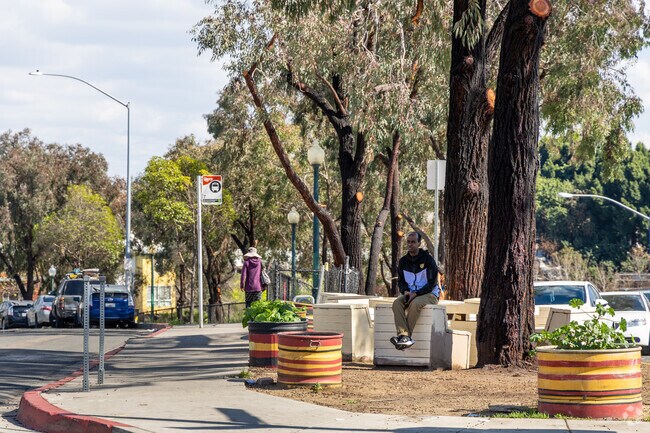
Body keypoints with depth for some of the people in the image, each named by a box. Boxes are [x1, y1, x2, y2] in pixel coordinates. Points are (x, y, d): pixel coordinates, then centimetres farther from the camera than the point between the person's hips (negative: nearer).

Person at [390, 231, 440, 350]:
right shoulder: (403, 261, 10)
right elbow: (400, 281, 16)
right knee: (397, 303, -27)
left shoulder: (428, 259, -6)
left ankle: (407, 337, -40)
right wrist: (405, 291, -8)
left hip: (429, 294, -5)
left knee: (415, 303, -37)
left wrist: (416, 293, -19)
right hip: (410, 294, 5)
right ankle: (403, 334, -42)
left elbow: (432, 283, -9)